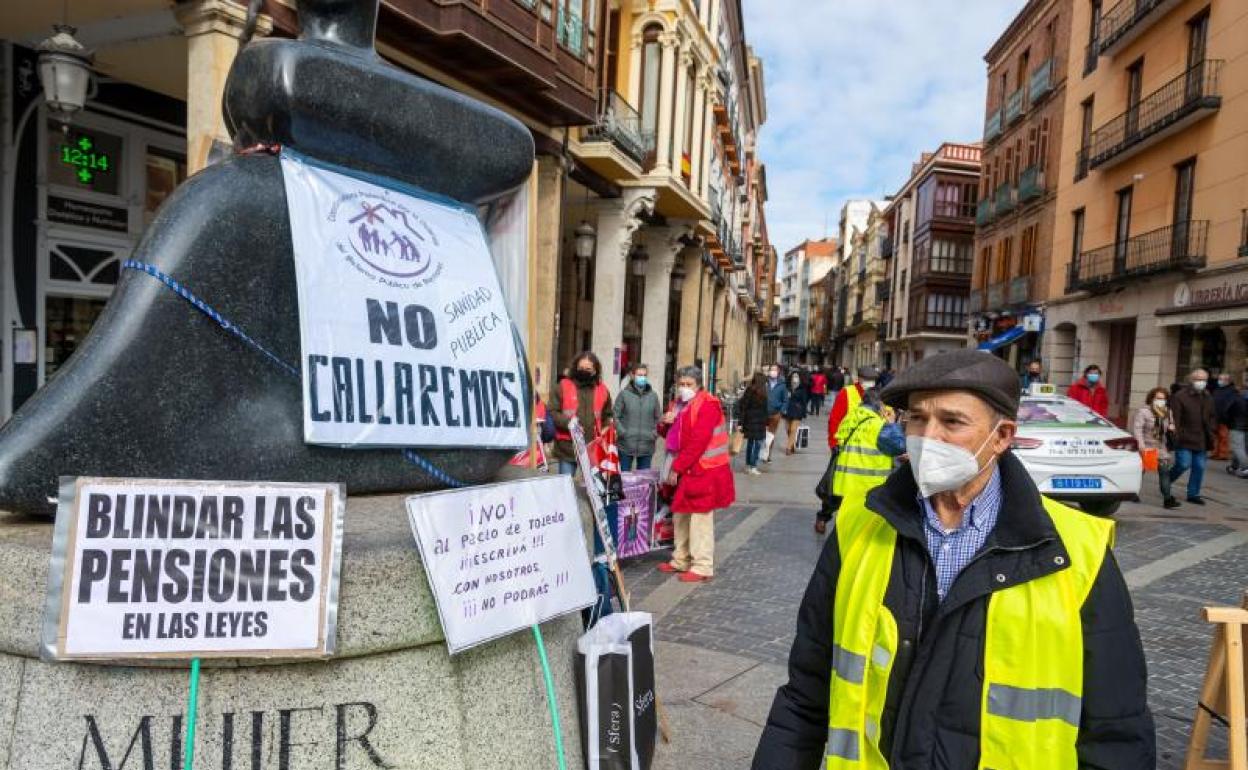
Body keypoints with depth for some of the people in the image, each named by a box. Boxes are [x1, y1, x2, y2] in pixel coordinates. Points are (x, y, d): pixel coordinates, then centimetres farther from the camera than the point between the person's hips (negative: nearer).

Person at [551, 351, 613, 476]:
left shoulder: (602, 390, 9)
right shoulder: (564, 386, 0)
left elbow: (607, 416, 21)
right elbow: (552, 412, -3)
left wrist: (606, 431, 4)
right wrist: (567, 422, -17)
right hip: (568, 447, -2)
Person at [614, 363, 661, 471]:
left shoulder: (653, 395, 6)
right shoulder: (624, 394, -3)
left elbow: (658, 417, 11)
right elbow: (615, 416, -3)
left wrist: (654, 433, -2)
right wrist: (622, 432, -12)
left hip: (647, 446, 2)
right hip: (626, 445, -2)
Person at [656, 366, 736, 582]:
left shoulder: (707, 405, -14)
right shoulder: (680, 404, 14)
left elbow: (698, 442, -21)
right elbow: (670, 435, 21)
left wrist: (677, 468, -19)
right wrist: (665, 424, -3)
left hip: (703, 472, -9)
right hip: (683, 470, 9)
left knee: (700, 518, -6)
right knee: (680, 516, 15)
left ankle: (702, 567, 2)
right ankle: (681, 560, 26)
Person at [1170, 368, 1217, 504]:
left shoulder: (1208, 398, 13)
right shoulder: (1179, 397, -9)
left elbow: (1212, 418, 20)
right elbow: (1174, 419, -13)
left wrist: (1212, 434, 10)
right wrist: (1175, 436, -17)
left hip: (1201, 441, 7)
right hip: (1184, 440, -7)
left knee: (1199, 467, 7)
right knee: (1184, 464, -11)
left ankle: (1193, 494, 17)